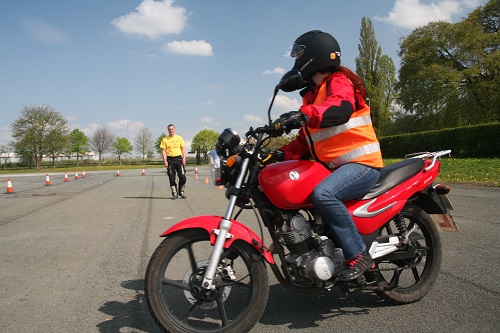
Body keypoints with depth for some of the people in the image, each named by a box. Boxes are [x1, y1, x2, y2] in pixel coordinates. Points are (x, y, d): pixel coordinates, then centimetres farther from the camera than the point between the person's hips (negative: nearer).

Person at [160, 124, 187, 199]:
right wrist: (165, 161, -8)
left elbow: (183, 149, 8)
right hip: (170, 160, -1)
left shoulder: (179, 138, 8)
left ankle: (182, 192, 11)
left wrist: (184, 158, -3)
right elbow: (163, 151, 2)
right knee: (172, 178, 1)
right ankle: (174, 194, 10)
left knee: (182, 176, -5)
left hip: (178, 158, 1)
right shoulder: (165, 139, 5)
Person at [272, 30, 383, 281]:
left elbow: (341, 107, -31)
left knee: (322, 194, -34)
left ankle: (358, 255, -20)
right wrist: (283, 153, 3)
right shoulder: (312, 95, 22)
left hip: (362, 163, -10)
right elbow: (306, 140, 20)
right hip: (332, 166, 10)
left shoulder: (339, 80, -5)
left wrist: (305, 114, -47)